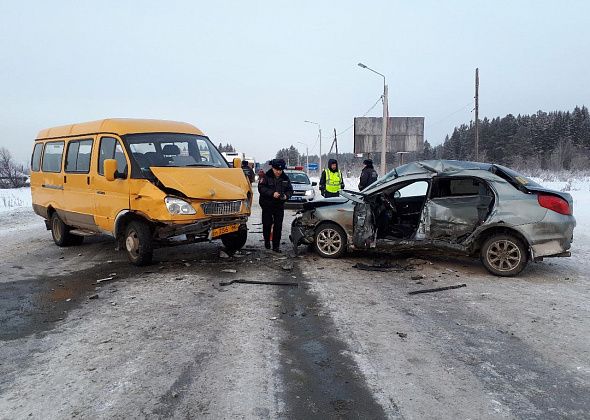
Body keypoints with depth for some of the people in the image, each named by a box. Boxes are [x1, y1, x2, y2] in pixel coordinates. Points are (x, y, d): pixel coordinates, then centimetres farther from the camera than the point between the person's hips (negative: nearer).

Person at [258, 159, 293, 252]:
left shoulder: (285, 178, 6)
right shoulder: (266, 177, -7)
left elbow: (290, 190, 9)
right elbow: (261, 188, -17)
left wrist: (286, 196, -13)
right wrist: (272, 193, -29)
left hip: (279, 205, 3)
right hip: (267, 205, -3)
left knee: (278, 226, -1)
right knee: (267, 224, 5)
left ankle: (276, 246, 5)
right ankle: (267, 241, 27)